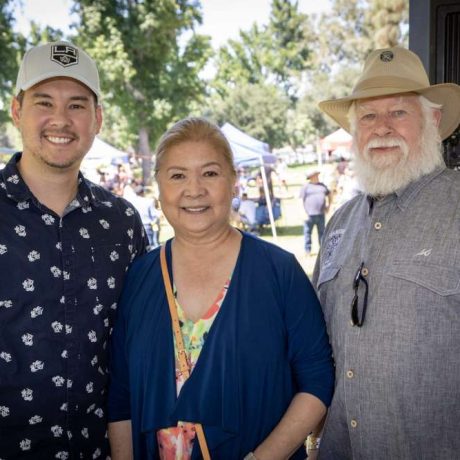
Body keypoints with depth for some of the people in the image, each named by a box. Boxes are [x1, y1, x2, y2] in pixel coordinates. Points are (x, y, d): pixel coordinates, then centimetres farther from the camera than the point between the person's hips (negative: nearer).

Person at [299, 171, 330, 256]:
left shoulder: (322, 185, 12)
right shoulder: (306, 186, -2)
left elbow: (328, 194, 26)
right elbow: (302, 200, -6)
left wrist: (328, 205, 16)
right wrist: (304, 212, -12)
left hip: (321, 214, 4)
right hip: (309, 214, -4)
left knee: (322, 232, 11)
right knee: (307, 232, 0)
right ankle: (307, 250, 6)